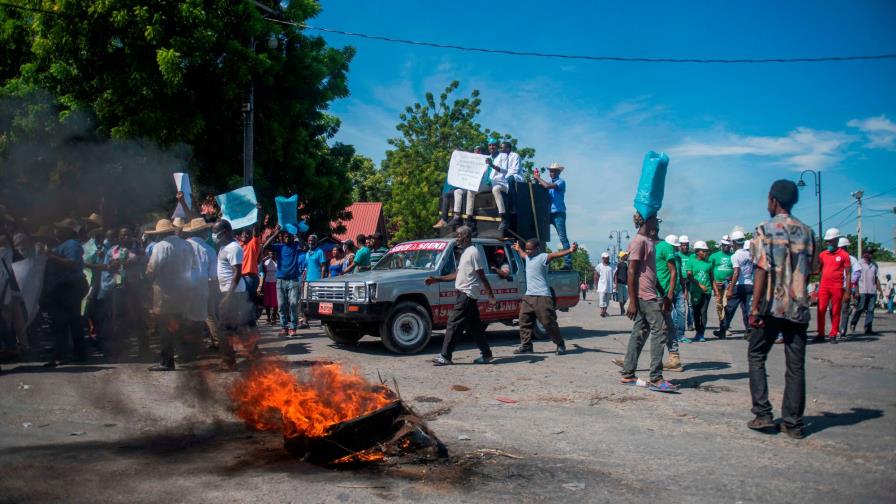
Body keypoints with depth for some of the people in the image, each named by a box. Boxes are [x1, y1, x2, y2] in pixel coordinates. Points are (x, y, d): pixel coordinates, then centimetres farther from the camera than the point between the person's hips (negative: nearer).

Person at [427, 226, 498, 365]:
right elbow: (457, 274, 24)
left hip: (467, 294, -10)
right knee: (473, 326, 12)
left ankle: (445, 356, -6)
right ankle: (486, 354, 18)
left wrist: (491, 297, -17)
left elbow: (482, 277, -15)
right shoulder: (465, 253, 19)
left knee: (453, 324, -9)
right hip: (463, 294, 10)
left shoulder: (473, 252, -12)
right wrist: (436, 279, 19)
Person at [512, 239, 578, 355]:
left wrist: (570, 251, -44)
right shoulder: (528, 257, 16)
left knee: (549, 322, -5)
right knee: (524, 321, 7)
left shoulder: (543, 257, -10)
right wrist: (518, 249, 58)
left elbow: (555, 254, -28)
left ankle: (560, 345, 7)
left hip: (542, 297, -8)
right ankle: (525, 346, 15)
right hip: (528, 296, 8)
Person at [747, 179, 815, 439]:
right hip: (799, 308, 4)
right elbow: (808, 271, 13)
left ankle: (763, 414, 4)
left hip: (772, 307, -4)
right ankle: (793, 423, 9)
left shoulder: (766, 230, -6)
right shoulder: (807, 232, 9)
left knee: (757, 357, 10)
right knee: (796, 365, 7)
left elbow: (762, 271, -13)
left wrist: (755, 308, -12)